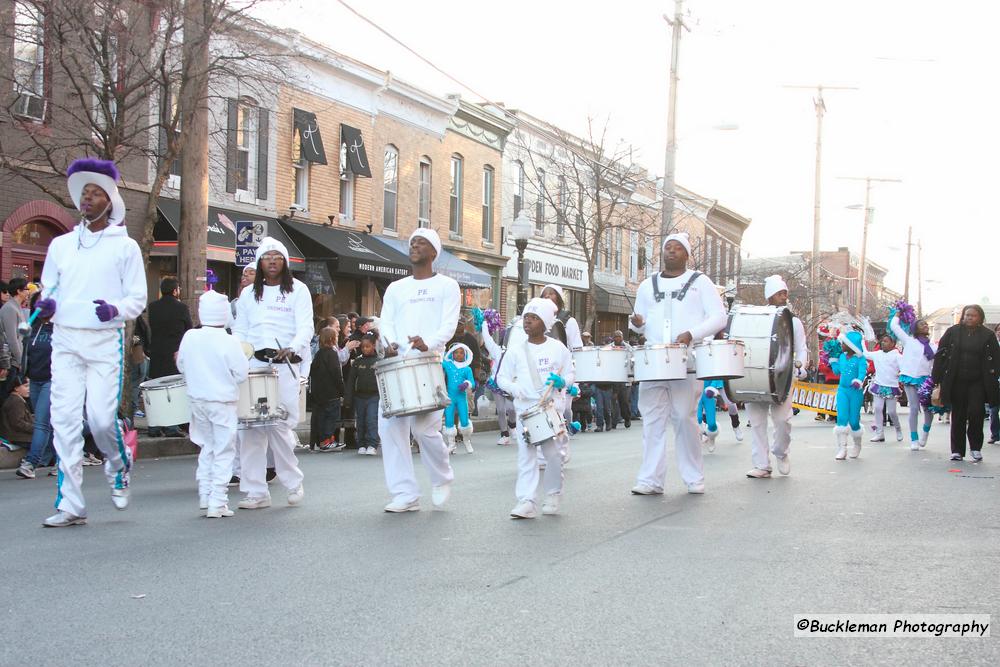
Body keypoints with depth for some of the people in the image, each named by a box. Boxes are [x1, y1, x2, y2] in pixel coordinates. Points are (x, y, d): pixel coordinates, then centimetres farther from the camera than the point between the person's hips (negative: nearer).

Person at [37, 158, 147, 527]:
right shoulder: (61, 244, 14)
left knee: (102, 417, -11)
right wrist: (48, 304, -4)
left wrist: (114, 309, -18)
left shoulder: (125, 246, 4)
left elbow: (138, 298, 3)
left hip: (105, 340, -3)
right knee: (65, 420, -3)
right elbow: (48, 287, 19)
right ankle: (70, 504, 2)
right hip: (65, 339, 3)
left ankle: (119, 467, 23)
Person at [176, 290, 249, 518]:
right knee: (223, 452, 3)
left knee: (207, 447, 20)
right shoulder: (230, 343, -16)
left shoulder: (189, 337, -3)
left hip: (197, 400, 5)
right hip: (223, 402, -5)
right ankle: (217, 503, 0)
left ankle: (204, 496, 21)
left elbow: (181, 366, 8)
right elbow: (241, 374, -13)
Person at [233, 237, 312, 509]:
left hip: (285, 365, -3)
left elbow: (305, 328, -3)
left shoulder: (297, 290, 8)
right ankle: (255, 492, -1)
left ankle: (293, 483, 10)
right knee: (251, 425, -5)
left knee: (280, 424, -10)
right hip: (253, 363, 3)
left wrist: (291, 349, -22)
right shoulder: (249, 293, 17)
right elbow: (240, 331, 17)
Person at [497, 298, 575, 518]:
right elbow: (502, 377, 7)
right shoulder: (516, 351, 5)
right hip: (525, 410, 1)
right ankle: (526, 501, -8)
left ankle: (553, 495, 23)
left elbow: (569, 375, 6)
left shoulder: (558, 348, 3)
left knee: (553, 454, 4)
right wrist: (515, 389, -12)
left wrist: (561, 382, -16)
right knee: (526, 455, -5)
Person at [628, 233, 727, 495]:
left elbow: (719, 317, 0)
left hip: (686, 362, -3)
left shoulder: (699, 282, 7)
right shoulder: (647, 286, 18)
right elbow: (640, 323, 24)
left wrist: (691, 334, -15)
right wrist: (636, 323, -1)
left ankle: (694, 478, 9)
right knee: (652, 421, -3)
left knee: (684, 419, -2)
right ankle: (650, 480, -3)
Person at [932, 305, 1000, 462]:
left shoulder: (987, 335, 2)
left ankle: (976, 448, 8)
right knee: (958, 416, 6)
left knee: (976, 413, -8)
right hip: (956, 382, 1)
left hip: (978, 382, -1)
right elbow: (941, 355, 3)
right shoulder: (952, 332, 3)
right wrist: (937, 377, -2)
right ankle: (957, 450, 13)